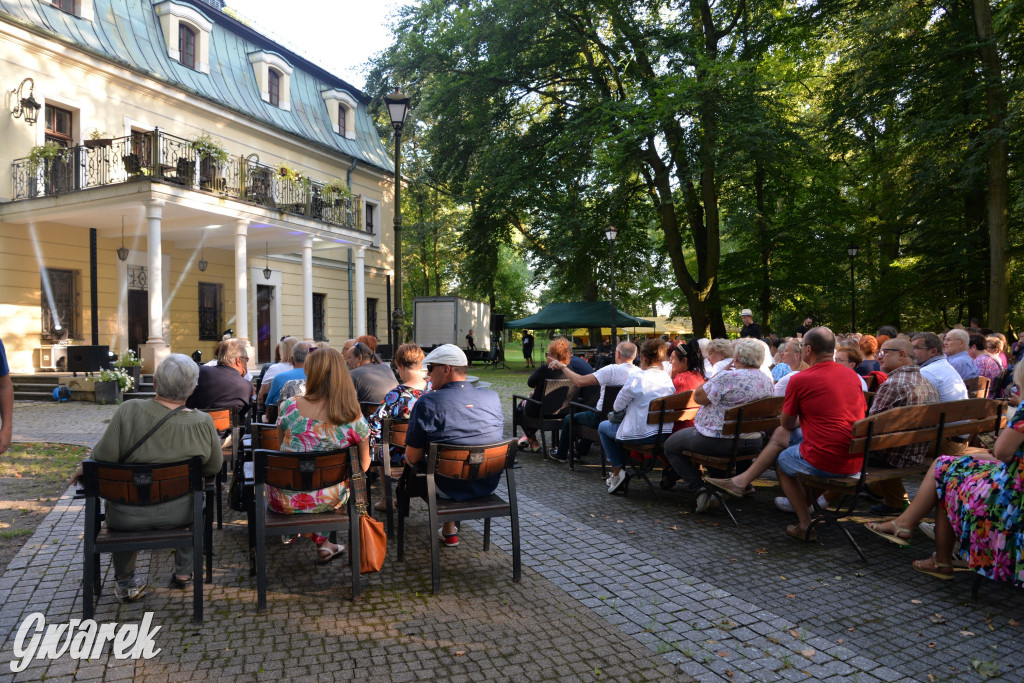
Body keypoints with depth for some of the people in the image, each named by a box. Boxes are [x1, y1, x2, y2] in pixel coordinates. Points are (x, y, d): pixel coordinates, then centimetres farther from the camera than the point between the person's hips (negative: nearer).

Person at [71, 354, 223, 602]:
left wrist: (84, 469, 8)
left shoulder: (129, 410, -18)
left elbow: (103, 459, -15)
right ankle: (184, 573, 38)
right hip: (179, 515, 0)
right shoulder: (203, 422, -13)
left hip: (128, 517, 0)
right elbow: (214, 467, 0)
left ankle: (125, 582, 39)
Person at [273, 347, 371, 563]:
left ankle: (321, 542, 37)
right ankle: (322, 541, 33)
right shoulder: (354, 418, -12)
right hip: (328, 501, 1)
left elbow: (282, 446, 6)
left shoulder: (290, 406, -11)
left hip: (286, 502, 0)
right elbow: (363, 466, 0)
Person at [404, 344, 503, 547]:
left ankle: (449, 532, 37)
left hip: (450, 489, -4)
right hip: (489, 485, 4)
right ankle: (449, 528, 39)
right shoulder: (492, 398, -4)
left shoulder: (427, 403, -18)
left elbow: (413, 458, -15)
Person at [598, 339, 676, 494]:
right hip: (664, 433, 7)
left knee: (603, 427, 19)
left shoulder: (637, 378, -18)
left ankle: (617, 472, 16)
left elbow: (618, 407, -8)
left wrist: (620, 408, 14)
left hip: (642, 435, -7)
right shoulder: (668, 378, 2)